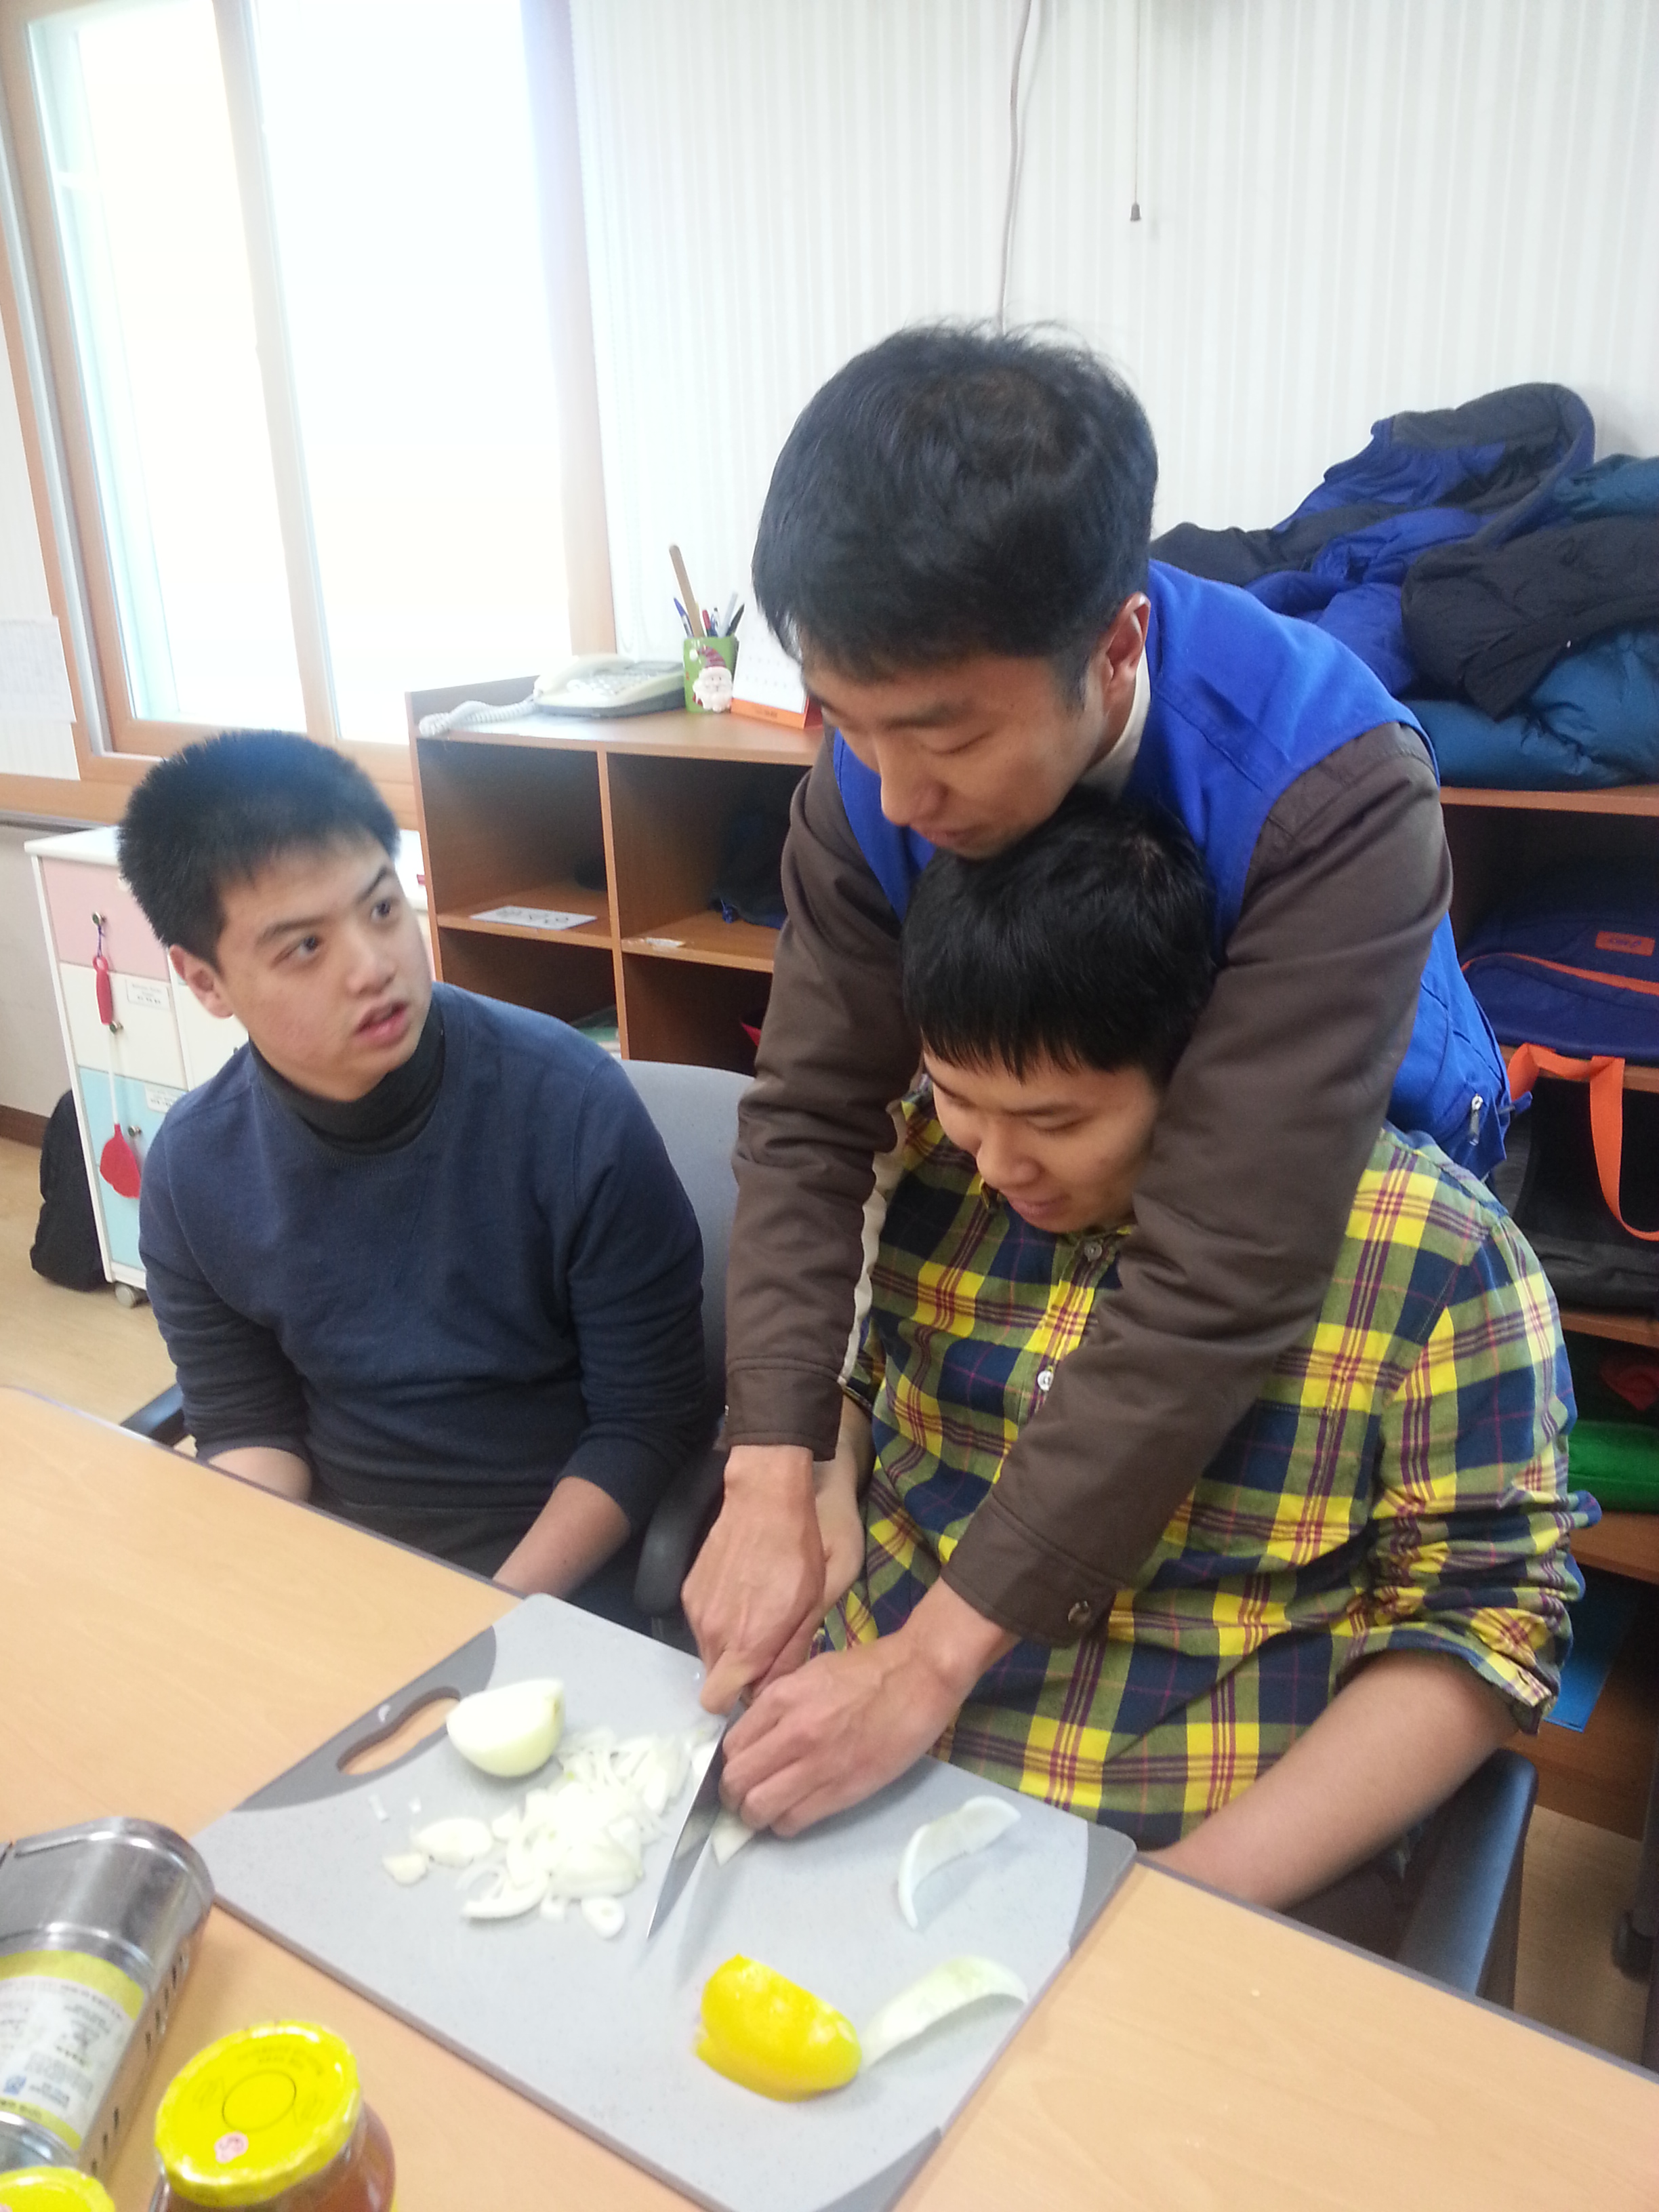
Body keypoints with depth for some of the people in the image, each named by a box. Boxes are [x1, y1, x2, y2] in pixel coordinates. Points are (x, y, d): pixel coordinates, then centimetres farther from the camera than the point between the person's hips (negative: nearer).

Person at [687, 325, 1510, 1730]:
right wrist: (771, 1477, -33)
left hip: (1343, 1184, -3)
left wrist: (946, 1645, -39)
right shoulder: (875, 771, -23)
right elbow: (811, 1119, -21)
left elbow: (1220, 1285, -41)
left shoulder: (1333, 789, -38)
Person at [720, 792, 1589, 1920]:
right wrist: (822, 1503, -5)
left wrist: (1196, 1897, -15)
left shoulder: (1437, 1254, -12)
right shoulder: (919, 1155, -2)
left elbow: (1481, 1614, -8)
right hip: (859, 1783, 2)